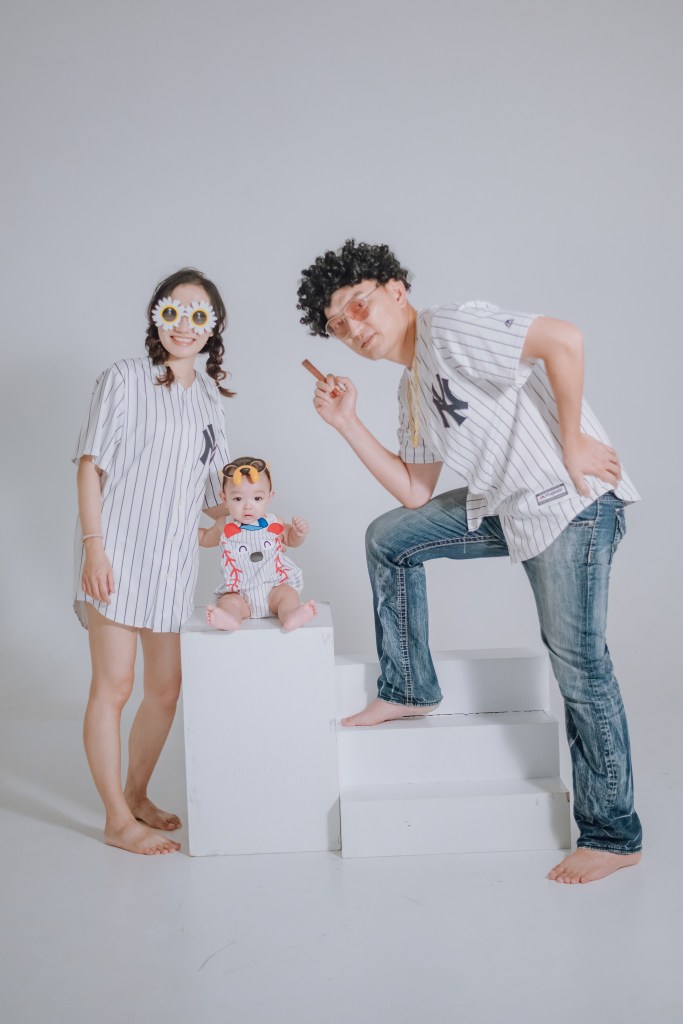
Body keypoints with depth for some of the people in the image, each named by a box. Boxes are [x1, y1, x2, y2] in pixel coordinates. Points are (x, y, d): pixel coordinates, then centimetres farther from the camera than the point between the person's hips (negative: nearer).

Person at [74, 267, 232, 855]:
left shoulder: (210, 399, 15)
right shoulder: (126, 379, -1)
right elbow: (91, 463, -6)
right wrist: (93, 544, -14)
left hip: (174, 561, 6)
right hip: (119, 552, -5)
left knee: (166, 689, 10)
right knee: (113, 685, -2)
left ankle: (136, 796, 30)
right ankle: (118, 821, 10)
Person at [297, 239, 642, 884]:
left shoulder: (449, 330, -14)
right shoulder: (413, 389, 14)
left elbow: (564, 339, -26)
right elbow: (414, 493, 13)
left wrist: (572, 443, -21)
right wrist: (347, 423, 9)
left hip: (573, 503, -9)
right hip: (505, 509, 9)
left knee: (578, 664, -6)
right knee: (388, 540, 12)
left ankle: (612, 836, 9)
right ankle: (408, 690, 23)